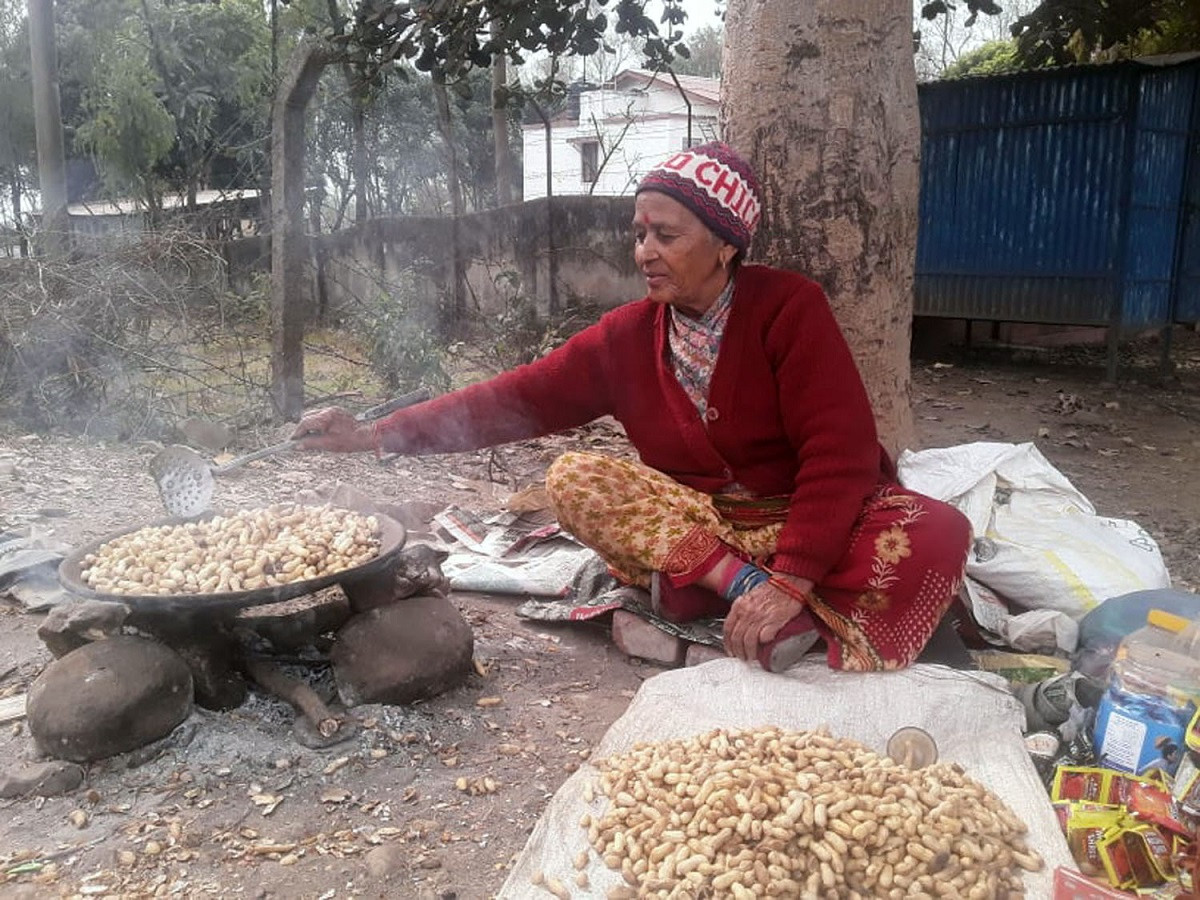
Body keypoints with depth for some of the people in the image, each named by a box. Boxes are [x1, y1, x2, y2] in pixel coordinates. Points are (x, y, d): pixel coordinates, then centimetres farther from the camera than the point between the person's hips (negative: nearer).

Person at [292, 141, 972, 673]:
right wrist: (378, 436, -15)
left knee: (935, 536, -30)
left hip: (817, 516, -3)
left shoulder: (789, 307, -16)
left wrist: (791, 580, -32)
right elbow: (520, 397, -8)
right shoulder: (629, 335, -4)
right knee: (574, 479, -17)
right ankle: (739, 583, -26)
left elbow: (839, 453, -21)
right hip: (701, 520, 4)